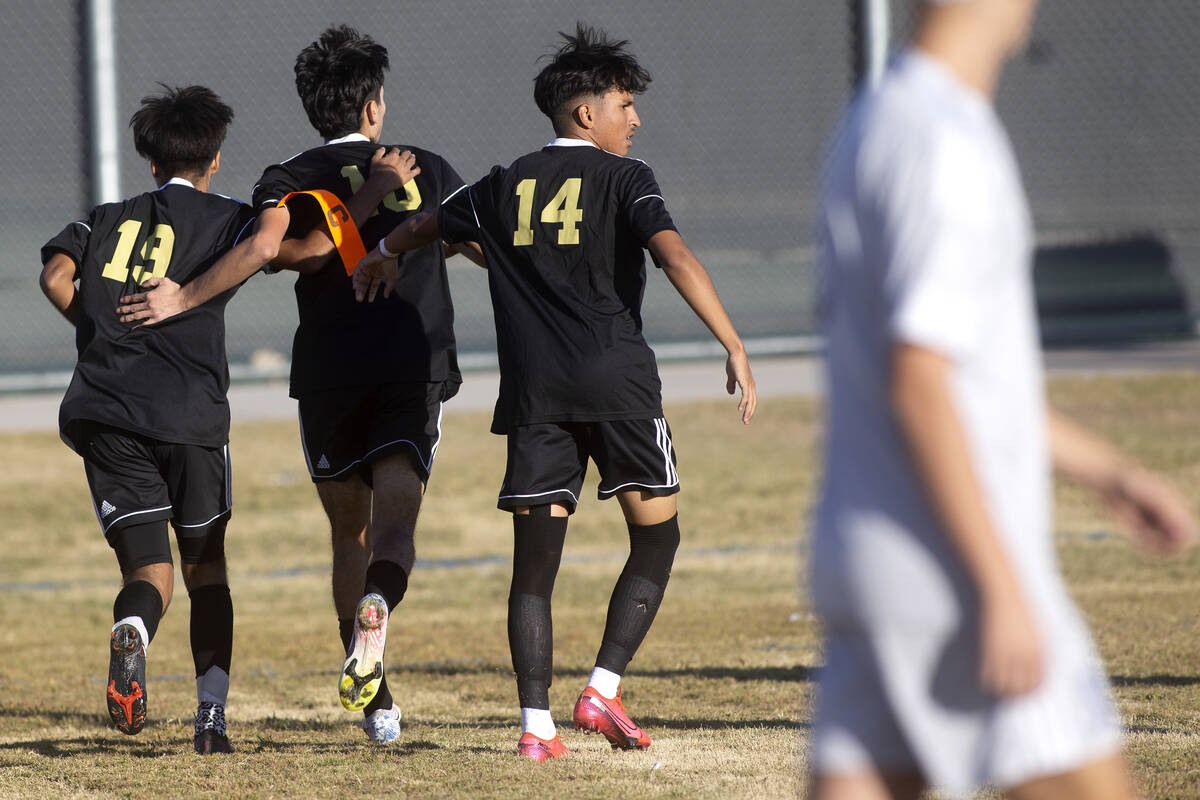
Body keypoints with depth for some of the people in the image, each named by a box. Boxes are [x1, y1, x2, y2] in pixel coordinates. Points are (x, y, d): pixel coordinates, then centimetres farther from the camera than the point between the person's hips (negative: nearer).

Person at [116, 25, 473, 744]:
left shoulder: (289, 181, 5)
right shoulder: (427, 170, 11)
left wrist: (184, 298, -14)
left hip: (327, 378, 1)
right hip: (413, 373, -1)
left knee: (350, 533, 15)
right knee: (394, 518, -11)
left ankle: (376, 703, 15)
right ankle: (376, 607, -47)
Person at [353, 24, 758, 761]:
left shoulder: (509, 187, 15)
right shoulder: (623, 179, 0)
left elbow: (429, 222, 32)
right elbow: (675, 257, -16)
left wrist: (385, 257, 54)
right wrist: (735, 349, -17)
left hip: (535, 392, 4)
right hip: (617, 381, -4)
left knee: (535, 563, 5)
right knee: (657, 536, 11)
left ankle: (536, 723, -4)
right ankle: (603, 690, -1)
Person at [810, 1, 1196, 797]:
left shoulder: (876, 124, 16)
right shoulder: (946, 147, -16)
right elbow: (919, 387, -22)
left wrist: (1109, 471, 28)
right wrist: (1004, 589, -22)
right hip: (952, 564, -9)